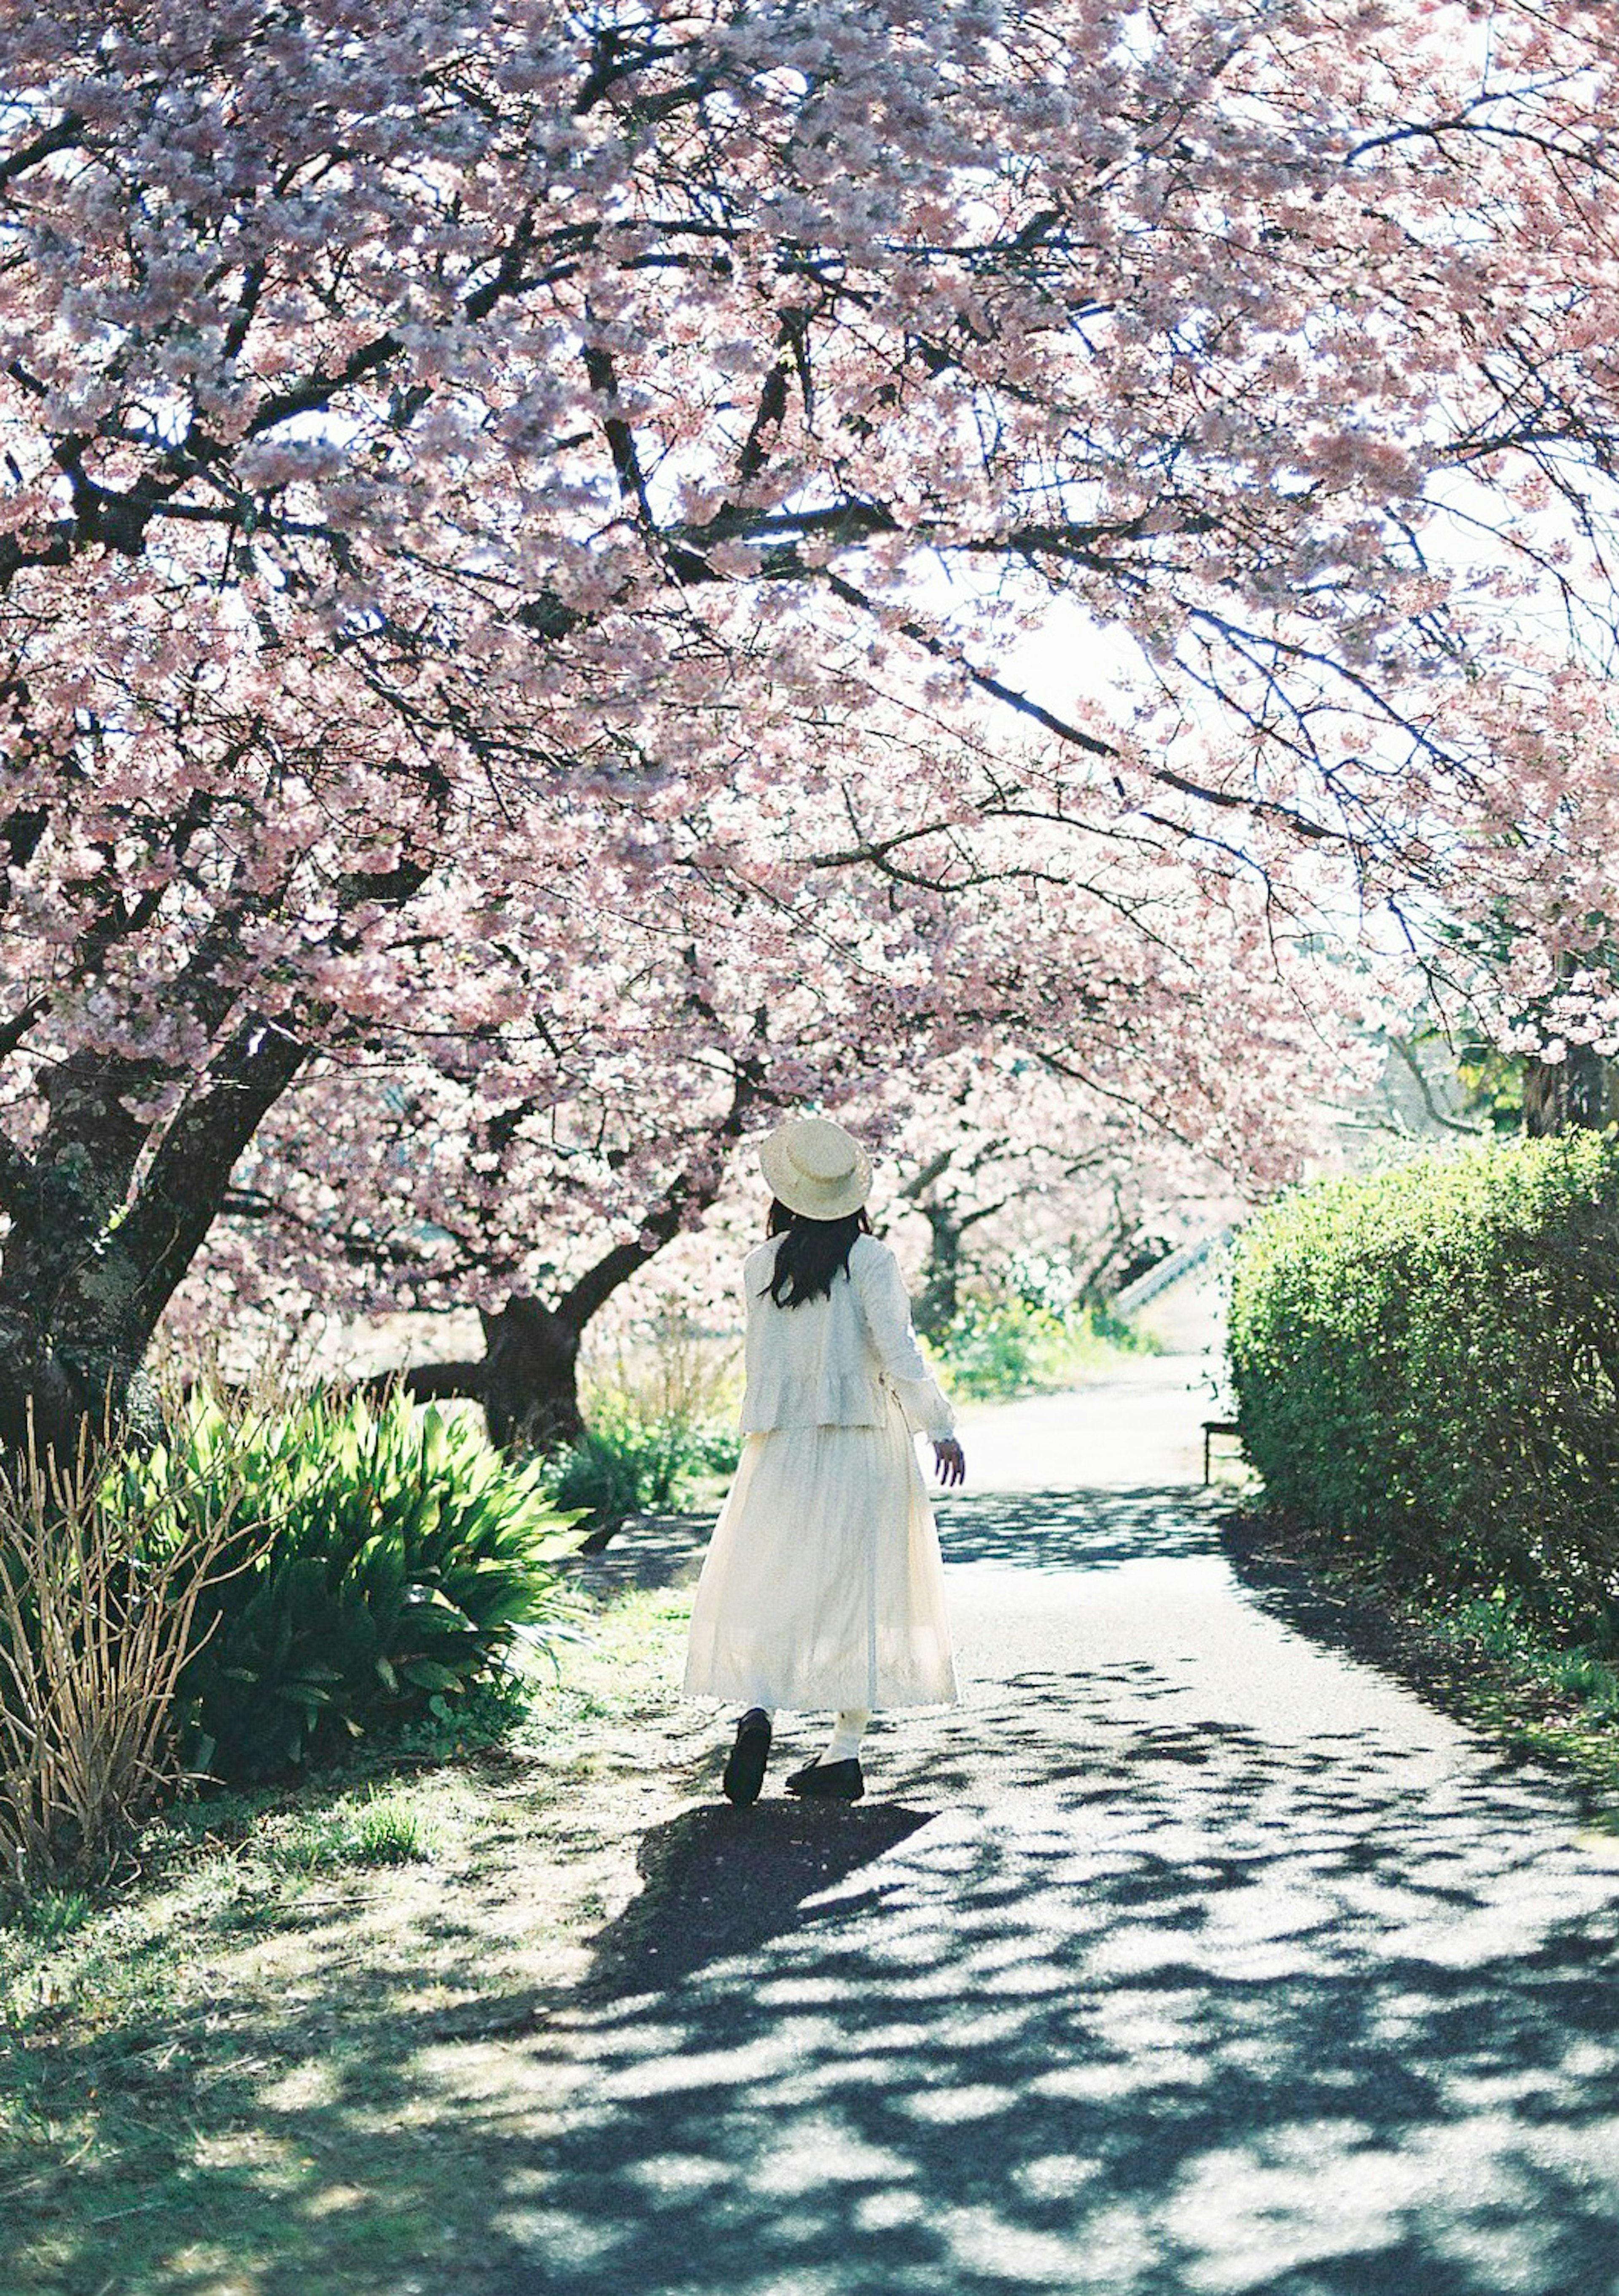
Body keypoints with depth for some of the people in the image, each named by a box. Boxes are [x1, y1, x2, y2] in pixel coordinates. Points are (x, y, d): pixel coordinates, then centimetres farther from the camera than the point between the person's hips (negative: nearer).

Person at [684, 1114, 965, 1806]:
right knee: (858, 1591, 7)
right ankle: (846, 1751, 7)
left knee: (760, 1586, 7)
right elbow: (898, 1348, -13)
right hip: (865, 1443, -1)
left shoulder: (760, 1264, 1)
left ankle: (755, 1708, -18)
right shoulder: (870, 1259, -7)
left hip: (782, 1449, 1)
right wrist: (939, 1428, -6)